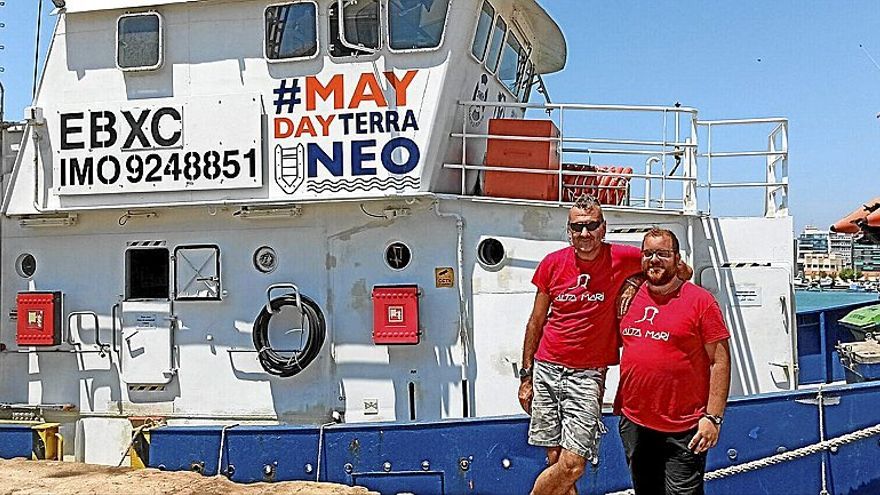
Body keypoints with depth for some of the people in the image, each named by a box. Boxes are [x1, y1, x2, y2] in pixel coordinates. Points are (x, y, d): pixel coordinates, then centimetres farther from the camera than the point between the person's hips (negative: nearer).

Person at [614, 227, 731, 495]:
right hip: (633, 422, 5)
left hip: (683, 429, -5)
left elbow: (720, 361, -7)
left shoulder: (700, 300, -6)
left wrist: (713, 417, -12)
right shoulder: (631, 297, 7)